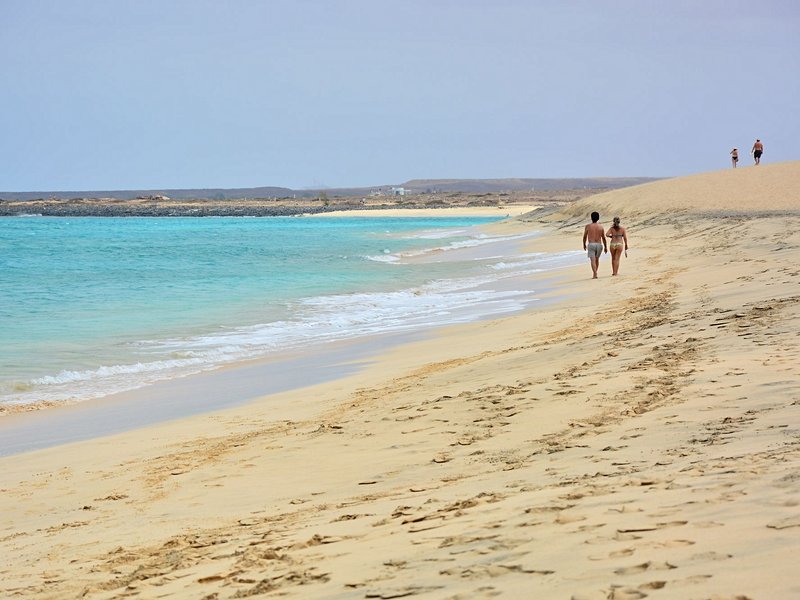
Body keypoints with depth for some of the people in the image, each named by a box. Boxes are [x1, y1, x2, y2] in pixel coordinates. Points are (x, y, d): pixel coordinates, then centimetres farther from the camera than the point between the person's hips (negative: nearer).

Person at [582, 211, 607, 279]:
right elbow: (603, 238, 6)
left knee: (593, 260, -7)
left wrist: (584, 245, 21)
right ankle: (594, 273, 25)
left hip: (591, 245, -3)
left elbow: (584, 237, 4)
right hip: (599, 245, 3)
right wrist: (605, 247, 16)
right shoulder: (601, 227, 2)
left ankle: (595, 274, -21)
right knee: (597, 259, 21)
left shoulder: (588, 226, -3)